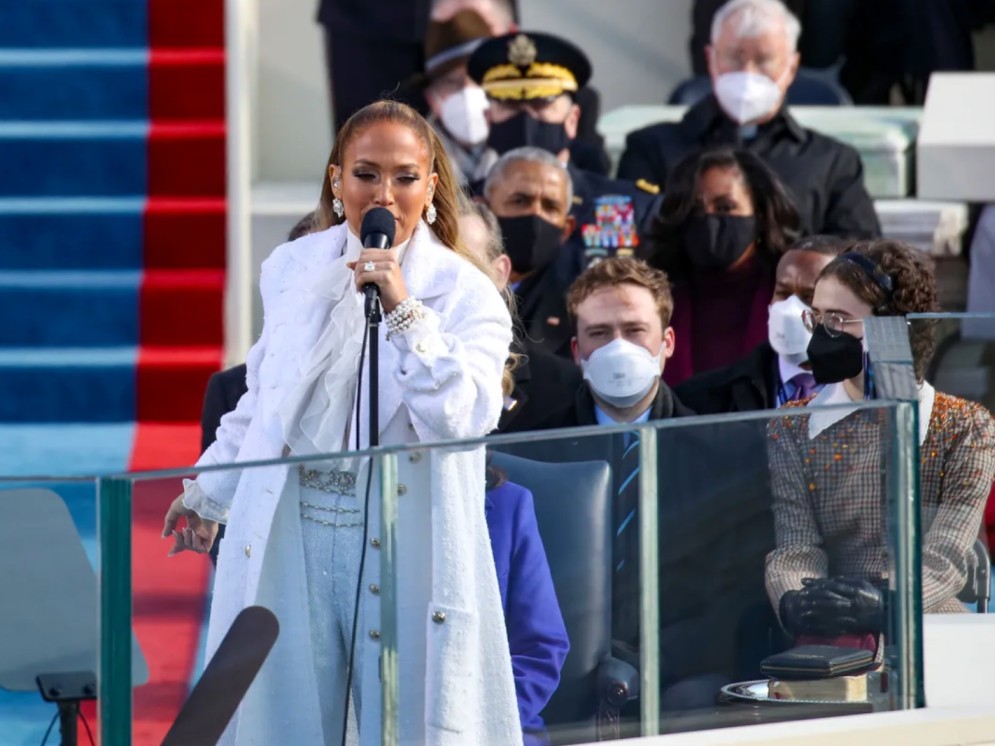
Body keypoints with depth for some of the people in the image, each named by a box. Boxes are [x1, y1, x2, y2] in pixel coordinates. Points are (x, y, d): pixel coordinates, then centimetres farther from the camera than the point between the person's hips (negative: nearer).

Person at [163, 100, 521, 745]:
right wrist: (209, 492, 30)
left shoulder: (466, 295, -5)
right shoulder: (294, 269, 7)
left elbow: (462, 420, -19)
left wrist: (403, 311, -22)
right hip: (290, 530, 3)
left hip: (404, 542, -3)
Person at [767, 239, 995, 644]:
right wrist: (795, 602, -26)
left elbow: (943, 562, -7)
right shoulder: (792, 428, 10)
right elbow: (794, 550, -1)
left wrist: (880, 607, -29)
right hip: (826, 648, 1)